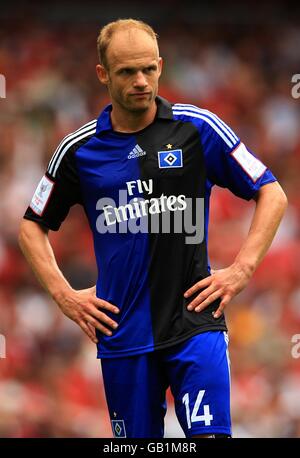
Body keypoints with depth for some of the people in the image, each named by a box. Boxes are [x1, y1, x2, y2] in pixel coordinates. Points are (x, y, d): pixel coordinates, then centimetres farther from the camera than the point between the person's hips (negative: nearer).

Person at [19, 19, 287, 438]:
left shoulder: (198, 128, -1)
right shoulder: (79, 150, 4)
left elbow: (272, 195, 5)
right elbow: (33, 226, 17)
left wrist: (241, 270, -4)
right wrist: (63, 294, 5)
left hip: (194, 322, -2)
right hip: (122, 335, 2)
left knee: (210, 435, -16)